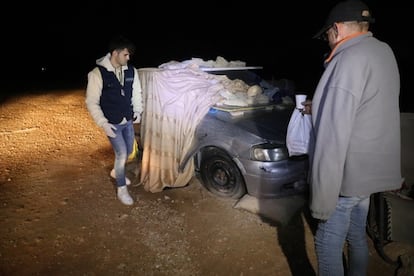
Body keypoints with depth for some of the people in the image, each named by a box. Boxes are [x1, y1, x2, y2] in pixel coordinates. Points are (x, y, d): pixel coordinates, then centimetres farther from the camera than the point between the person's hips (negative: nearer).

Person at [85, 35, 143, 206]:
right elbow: (91, 102, -13)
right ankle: (121, 189, 12)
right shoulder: (98, 73, -18)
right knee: (121, 153, -7)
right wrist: (103, 123, -18)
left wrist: (137, 112, 5)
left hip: (128, 121, 6)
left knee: (128, 151, 18)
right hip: (112, 123, -6)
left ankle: (116, 171, 48)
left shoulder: (131, 71, -4)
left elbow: (137, 93, 12)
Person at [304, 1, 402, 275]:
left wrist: (321, 200, -23)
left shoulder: (349, 60, -21)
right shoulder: (383, 51, 7)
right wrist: (320, 107, 23)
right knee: (357, 236, 22)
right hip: (372, 169, 9)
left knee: (328, 244, 4)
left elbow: (333, 138, -26)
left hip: (348, 173, -9)